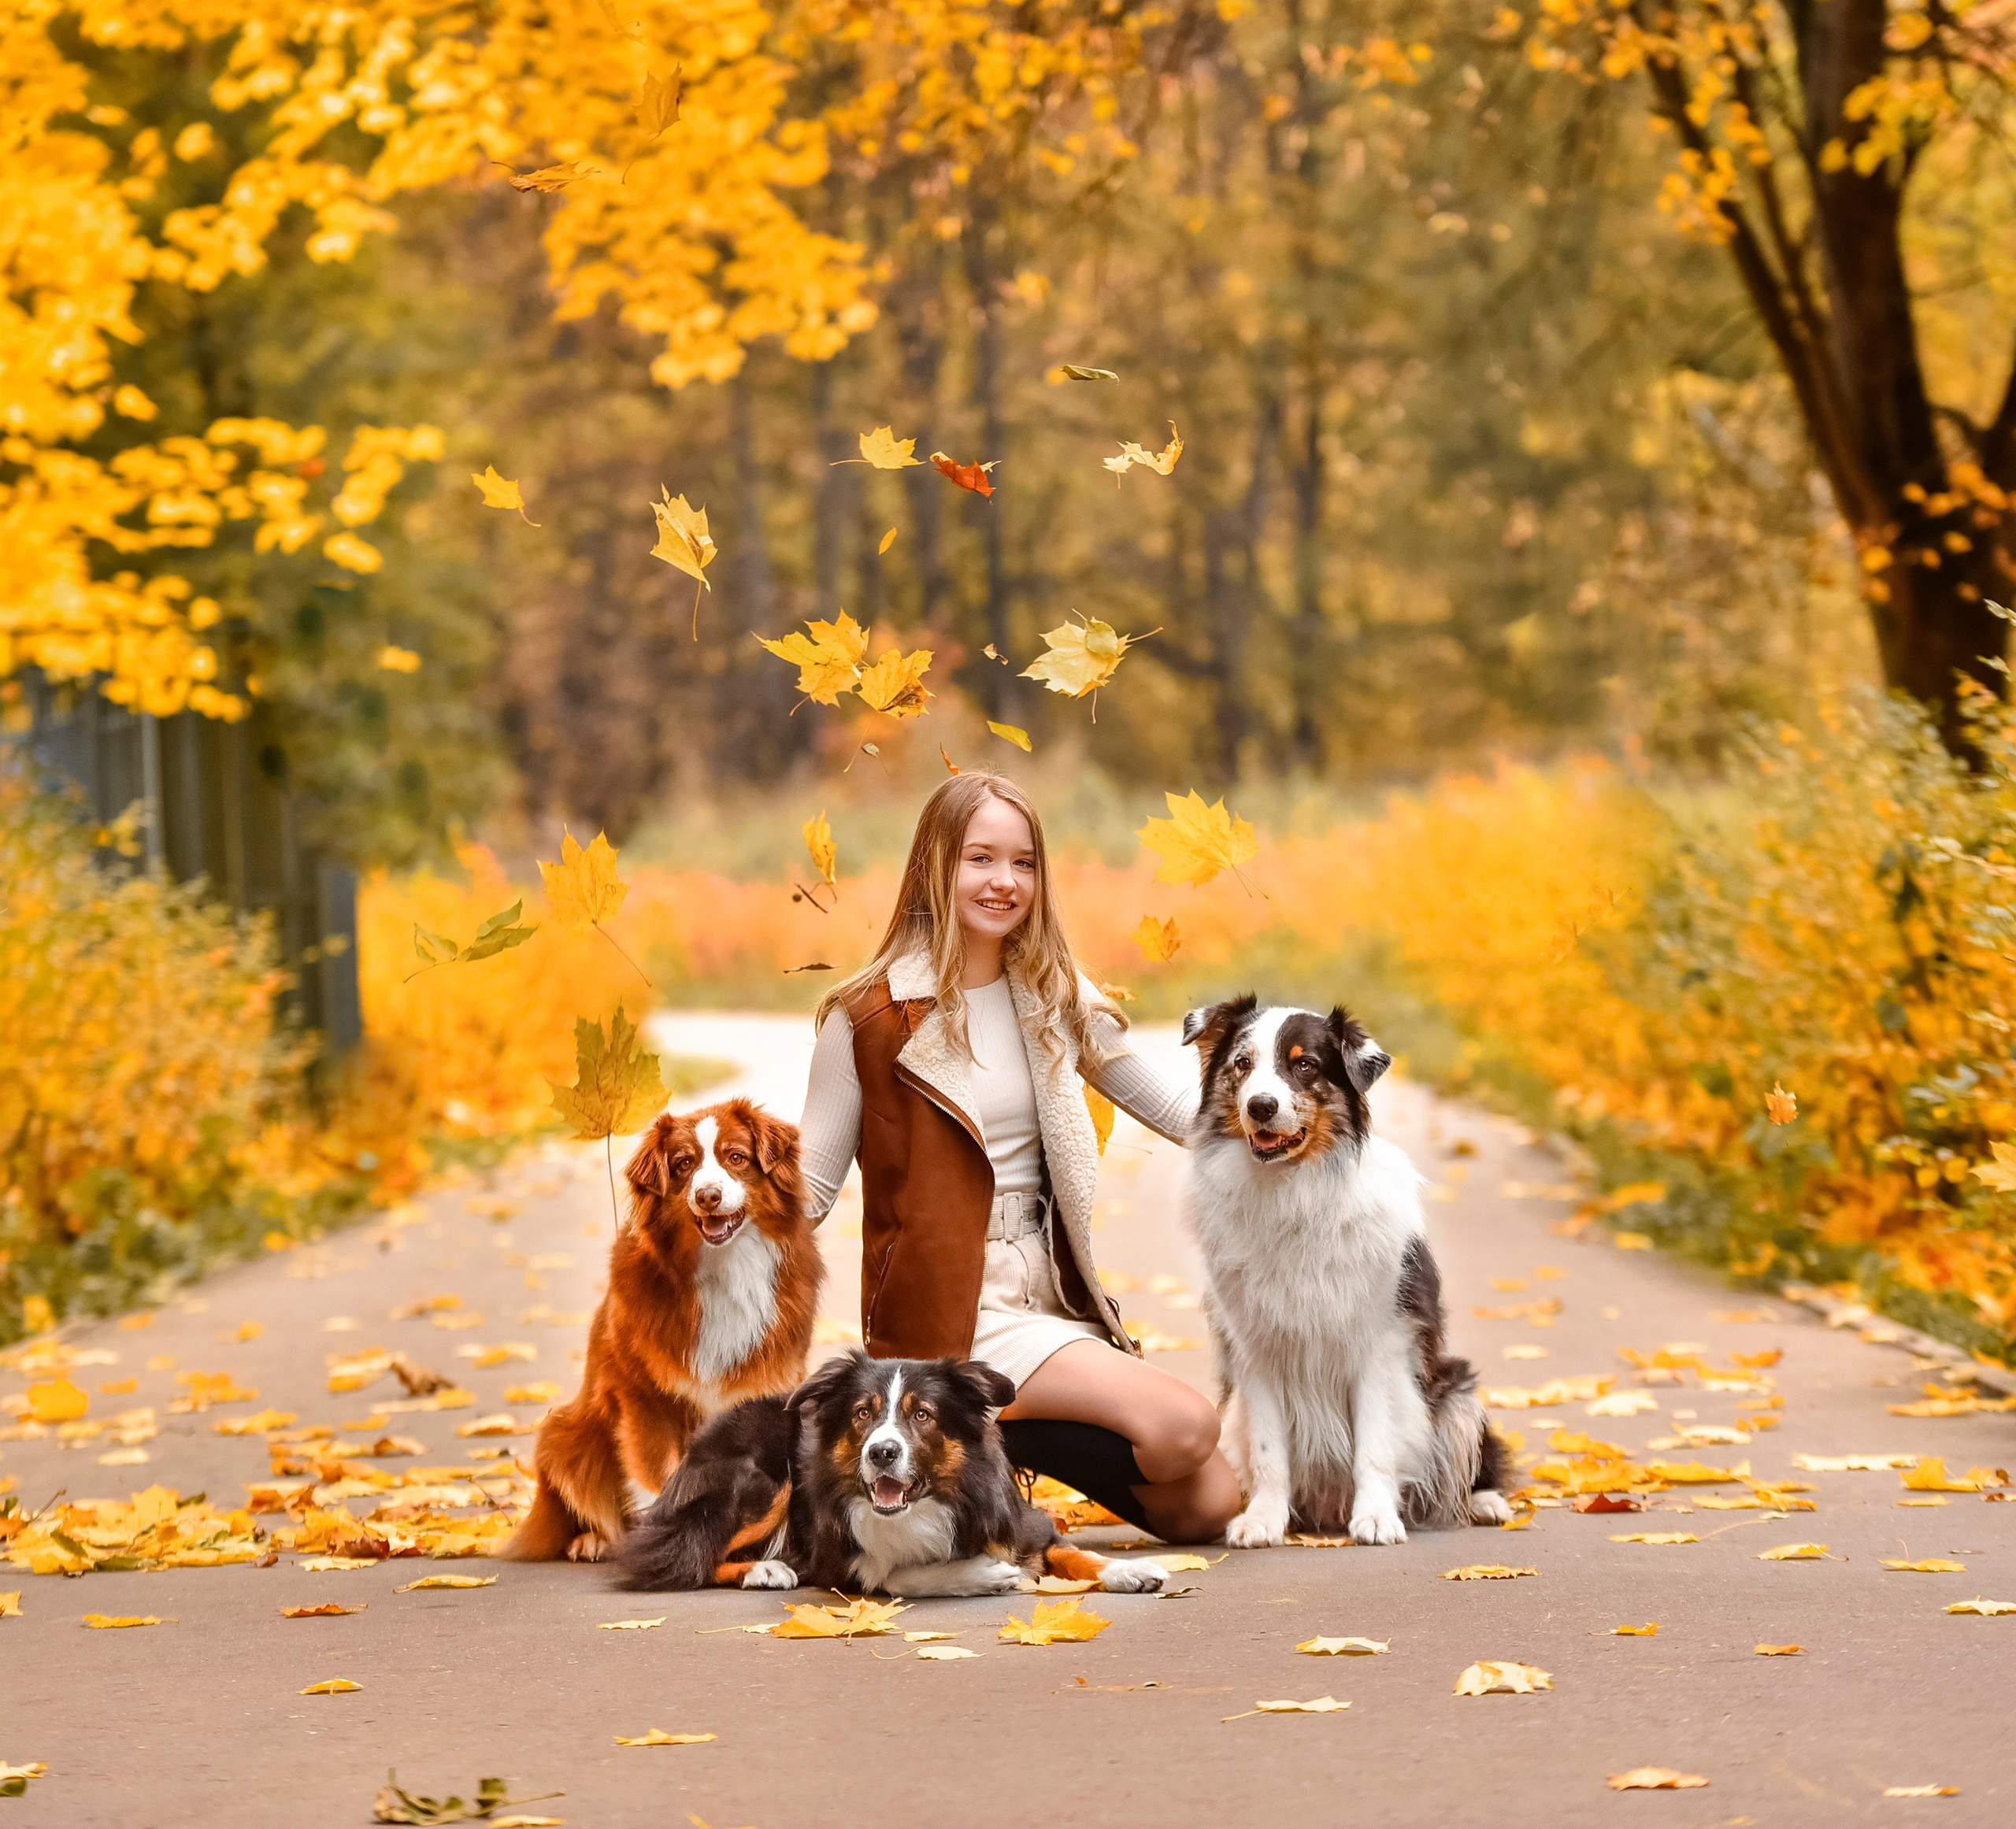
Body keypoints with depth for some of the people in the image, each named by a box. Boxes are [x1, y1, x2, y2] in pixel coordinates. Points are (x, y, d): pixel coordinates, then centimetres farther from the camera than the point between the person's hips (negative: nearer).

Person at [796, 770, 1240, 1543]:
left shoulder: (1052, 995, 10)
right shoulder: (870, 1017, -5)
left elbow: (1165, 1104, 15)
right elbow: (810, 1186, -2)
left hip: (1055, 1299, 7)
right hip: (951, 1317, -7)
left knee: (1209, 1506, -5)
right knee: (1185, 1426, -24)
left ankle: (1002, 1431, 7)